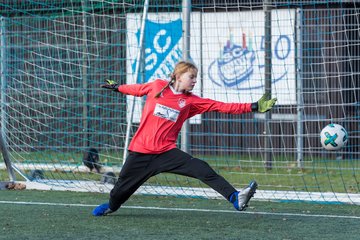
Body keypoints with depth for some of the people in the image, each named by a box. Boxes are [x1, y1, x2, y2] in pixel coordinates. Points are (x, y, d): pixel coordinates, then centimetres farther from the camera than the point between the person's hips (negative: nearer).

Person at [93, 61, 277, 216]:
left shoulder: (191, 101, 1)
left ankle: (235, 198, -27)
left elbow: (221, 106, -3)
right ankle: (111, 205, 44)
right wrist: (117, 87, 34)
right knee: (123, 186, 10)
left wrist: (253, 107, -9)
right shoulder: (157, 86, -1)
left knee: (202, 169, -19)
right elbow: (139, 89, 20)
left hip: (166, 151, 0)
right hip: (141, 151, 0)